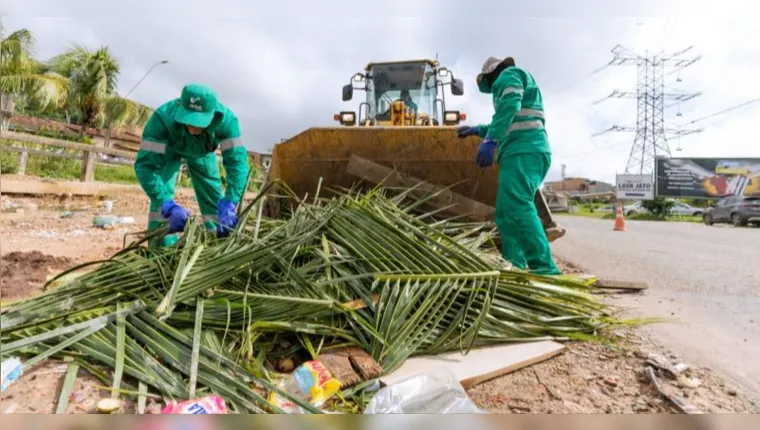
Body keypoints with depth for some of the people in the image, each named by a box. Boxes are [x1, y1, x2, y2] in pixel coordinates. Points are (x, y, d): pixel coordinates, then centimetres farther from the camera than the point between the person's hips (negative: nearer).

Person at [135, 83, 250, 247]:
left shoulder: (226, 119, -41)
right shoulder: (163, 116, -43)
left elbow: (237, 161, -45)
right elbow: (146, 164, -43)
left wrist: (229, 205, -58)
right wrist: (168, 205, -56)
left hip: (202, 152, 2)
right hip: (169, 150, -1)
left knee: (213, 198, 0)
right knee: (161, 197, -19)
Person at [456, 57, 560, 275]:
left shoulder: (509, 75, 6)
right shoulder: (514, 80, 36)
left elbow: (509, 106, -16)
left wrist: (490, 140, -25)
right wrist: (479, 130, 43)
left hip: (523, 152, -10)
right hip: (527, 152, 10)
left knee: (518, 208, -22)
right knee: (506, 214, 7)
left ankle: (544, 269, -28)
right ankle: (515, 268, 5)